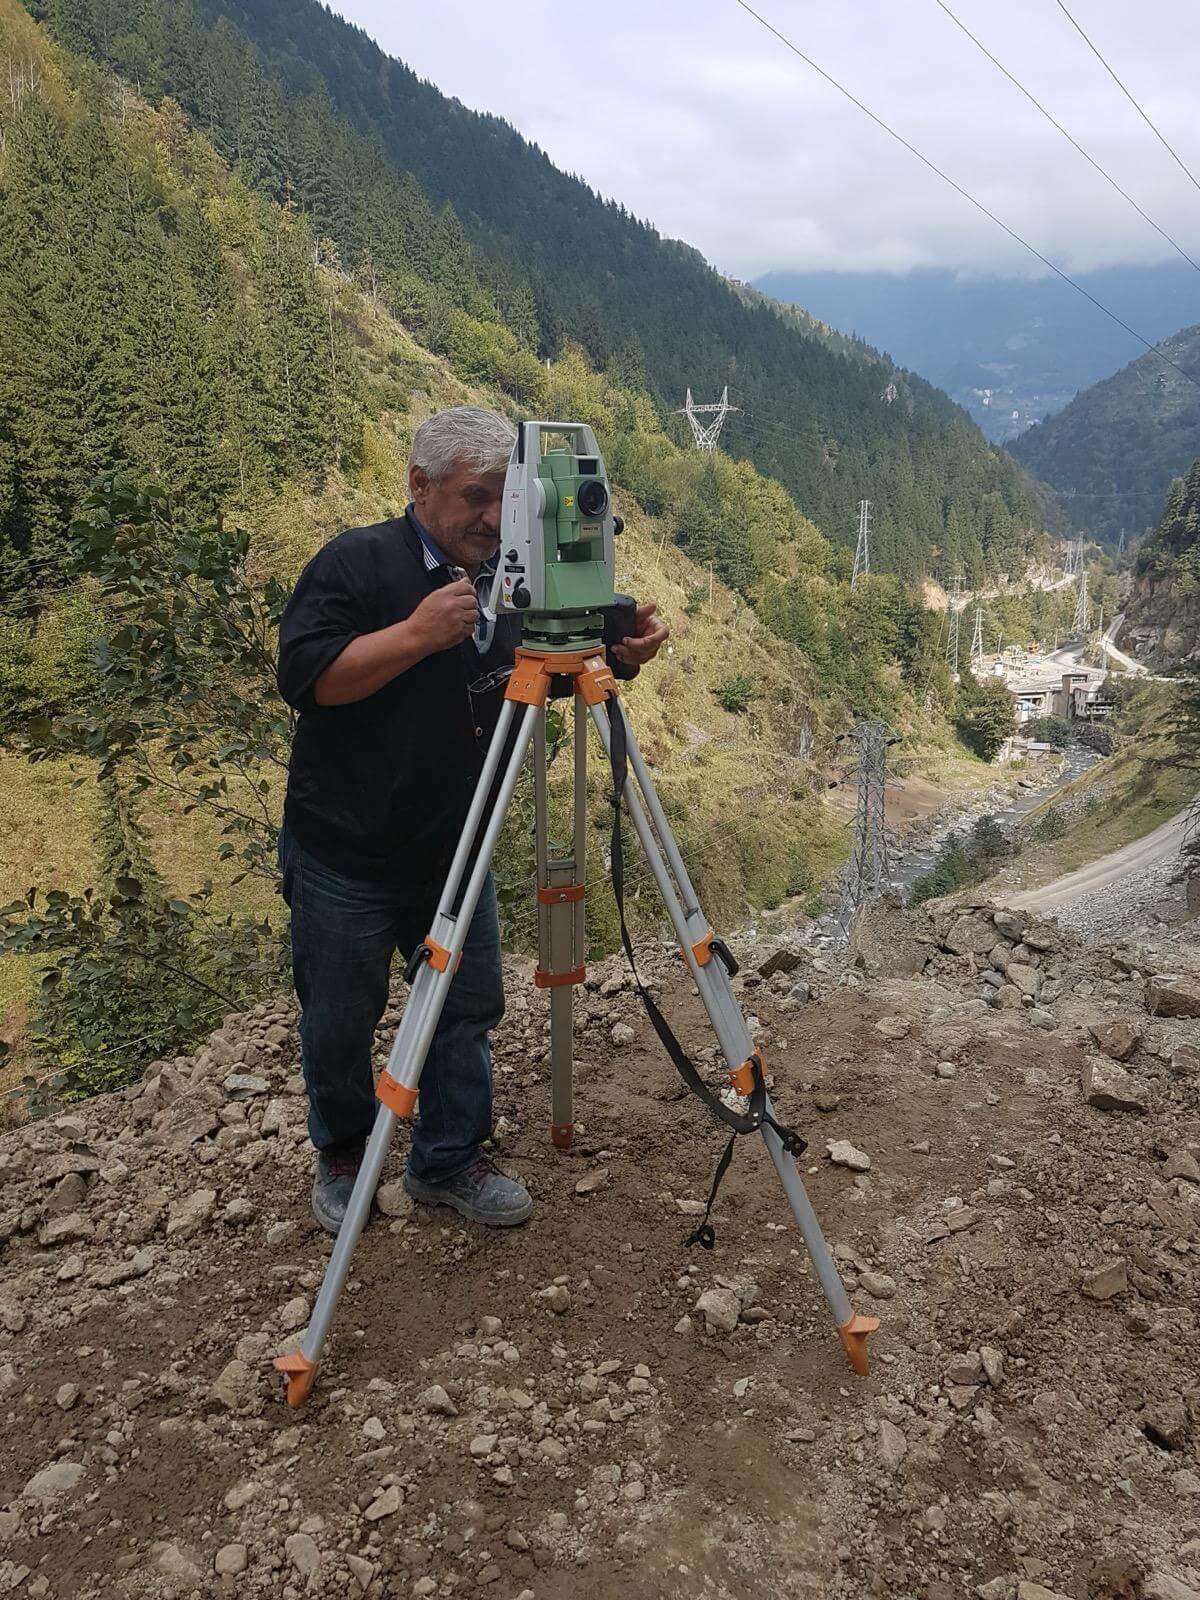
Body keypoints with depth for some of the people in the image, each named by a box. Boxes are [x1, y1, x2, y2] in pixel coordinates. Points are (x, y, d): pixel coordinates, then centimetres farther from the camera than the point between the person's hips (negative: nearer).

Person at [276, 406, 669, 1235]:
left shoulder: (511, 577, 6)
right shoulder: (358, 562, -12)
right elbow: (305, 678, -20)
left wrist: (621, 652, -11)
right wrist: (416, 633, -28)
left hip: (453, 855, 5)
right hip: (345, 857, -5)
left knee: (469, 1008, 10)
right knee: (339, 1026, 9)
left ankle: (450, 1161, 28)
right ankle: (342, 1159, 33)